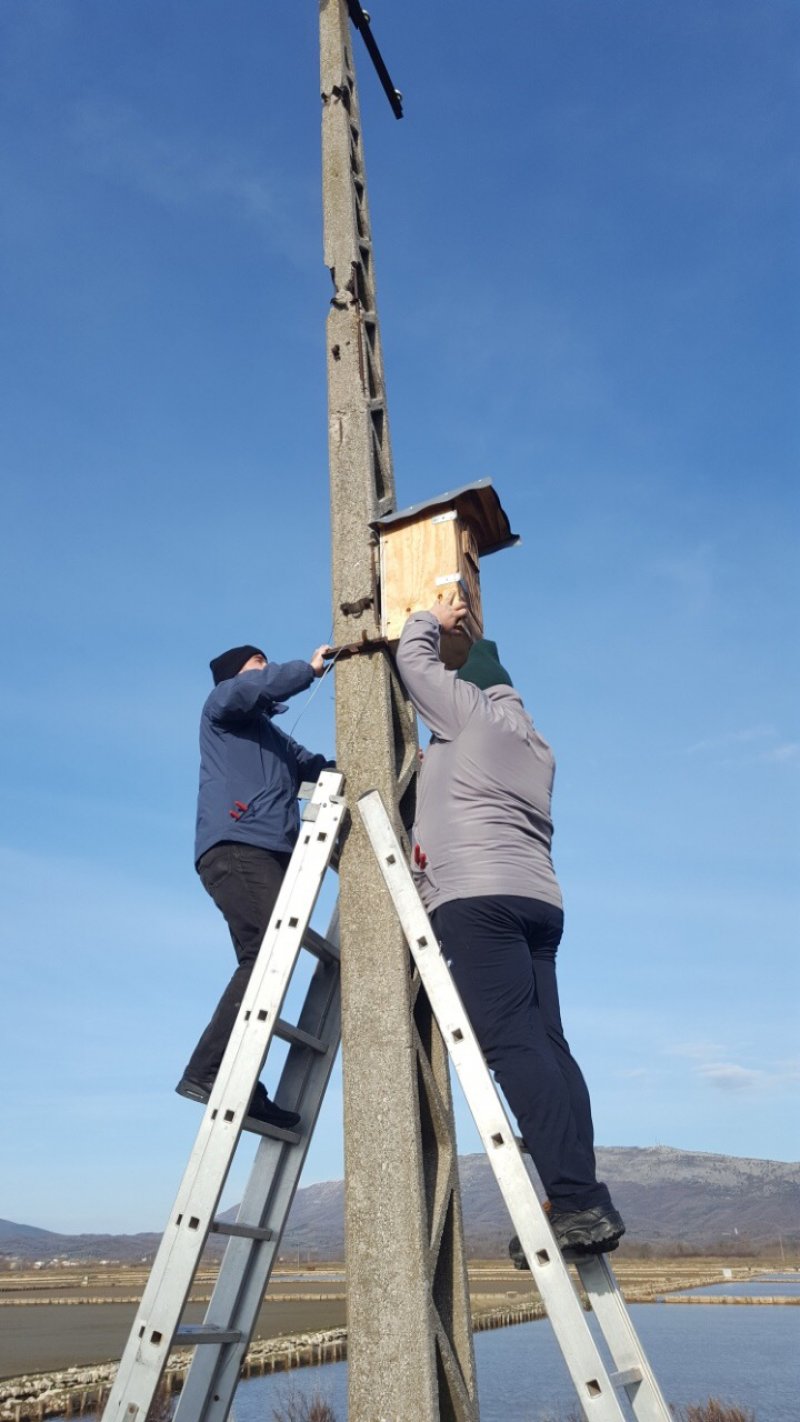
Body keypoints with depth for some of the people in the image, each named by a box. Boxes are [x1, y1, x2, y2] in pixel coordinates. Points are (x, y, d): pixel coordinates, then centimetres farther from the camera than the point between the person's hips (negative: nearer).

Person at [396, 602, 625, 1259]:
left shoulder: (472, 710, 7)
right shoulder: (535, 745, 29)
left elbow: (413, 658, 15)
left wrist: (432, 617, 32)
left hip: (477, 898, -8)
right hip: (539, 901, 8)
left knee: (512, 1045, -15)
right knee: (546, 1043, 0)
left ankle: (577, 1201, -21)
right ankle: (583, 1202, -5)